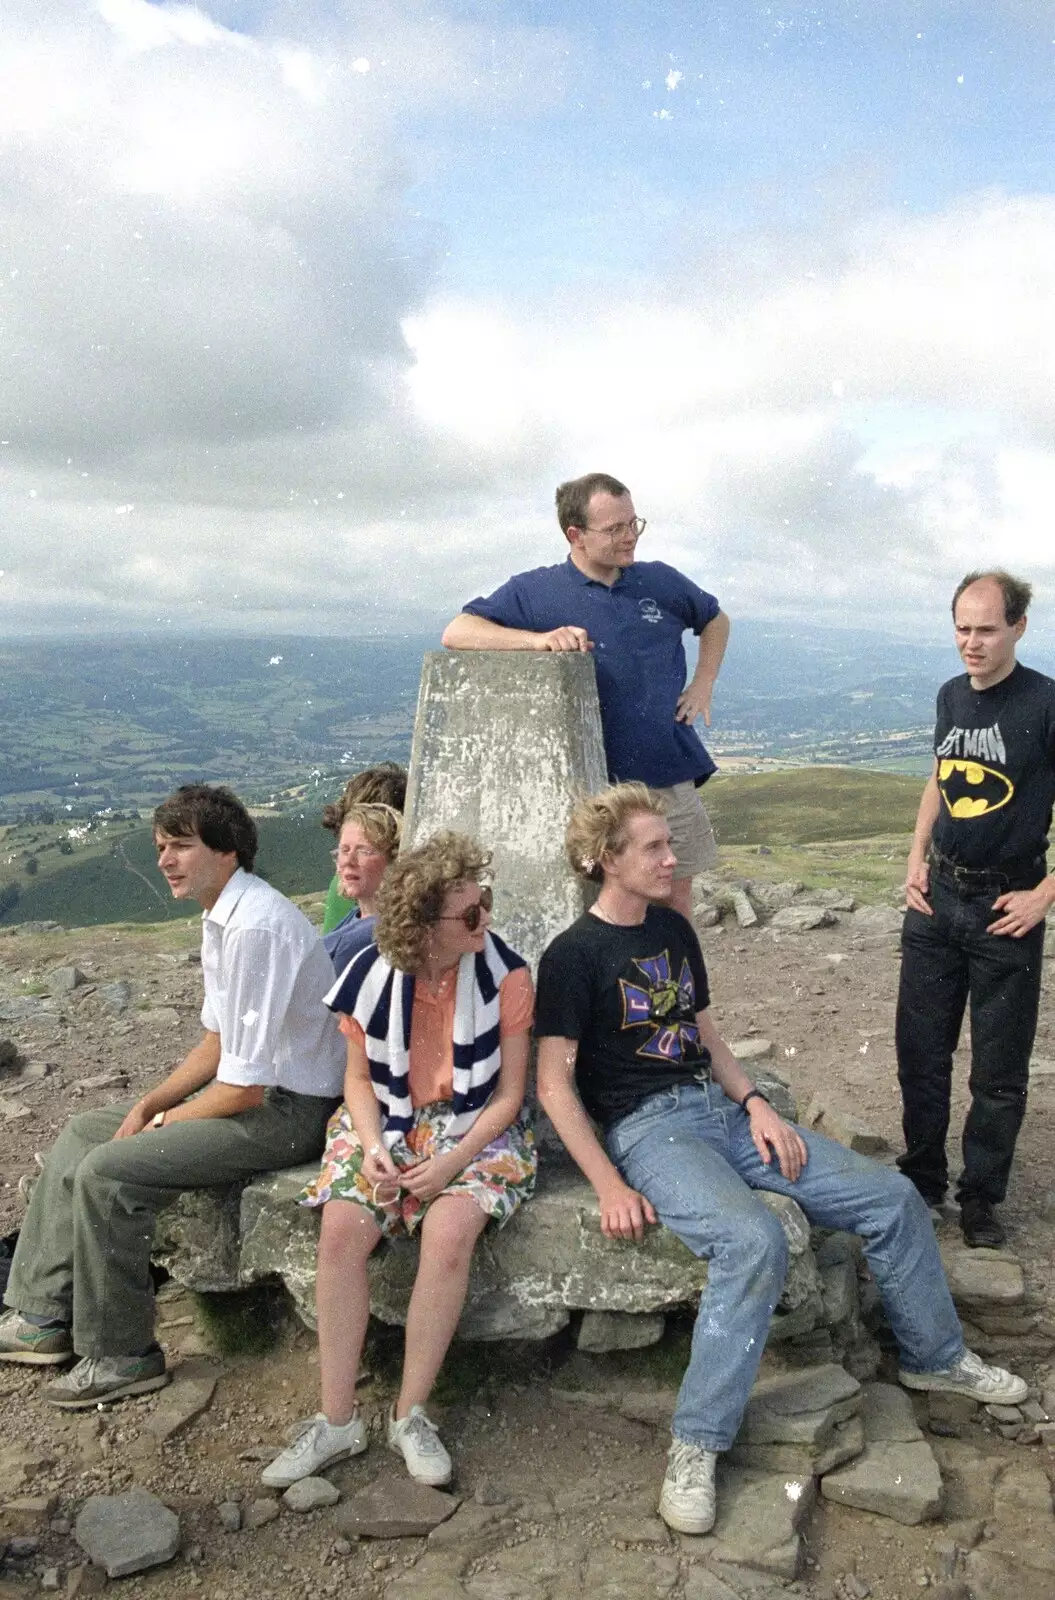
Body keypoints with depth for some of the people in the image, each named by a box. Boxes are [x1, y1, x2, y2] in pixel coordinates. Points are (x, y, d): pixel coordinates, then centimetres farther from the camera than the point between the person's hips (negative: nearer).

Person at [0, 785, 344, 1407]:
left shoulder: (255, 926, -27)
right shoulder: (222, 917, 6)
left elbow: (245, 1087, -25)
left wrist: (161, 1122, -9)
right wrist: (148, 1105, 4)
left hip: (288, 1112, -10)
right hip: (252, 1087, 10)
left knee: (107, 1171, -17)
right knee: (81, 1133, 11)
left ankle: (119, 1356, 1)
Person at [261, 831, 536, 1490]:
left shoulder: (506, 974, -12)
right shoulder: (373, 974, -6)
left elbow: (509, 1092, -7)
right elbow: (359, 1078, 6)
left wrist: (454, 1161, -19)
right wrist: (373, 1145, -12)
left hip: (475, 1131, -2)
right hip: (388, 1126, 2)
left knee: (450, 1231, -31)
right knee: (341, 1230, -24)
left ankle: (411, 1414, -12)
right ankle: (337, 1420, -10)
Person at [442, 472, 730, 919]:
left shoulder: (660, 581, 9)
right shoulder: (535, 592, -3)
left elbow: (715, 619, 27)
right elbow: (457, 633, -11)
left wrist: (703, 684, 12)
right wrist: (539, 638, -25)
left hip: (669, 775, 4)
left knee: (676, 898, 11)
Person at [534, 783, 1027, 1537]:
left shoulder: (673, 929, 12)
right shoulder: (574, 956, -9)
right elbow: (555, 1085, -12)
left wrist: (755, 1103, 1)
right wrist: (609, 1186, -19)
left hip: (719, 1107, 7)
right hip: (646, 1128, -7)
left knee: (891, 1196, 0)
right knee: (755, 1241, -35)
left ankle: (934, 1356, 23)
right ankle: (696, 1447, -22)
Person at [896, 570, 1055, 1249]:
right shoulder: (952, 695, 5)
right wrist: (917, 858, 7)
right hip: (938, 898, 5)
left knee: (998, 1071, 7)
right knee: (920, 1051, 11)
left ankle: (982, 1198, 23)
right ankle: (923, 1180, 28)